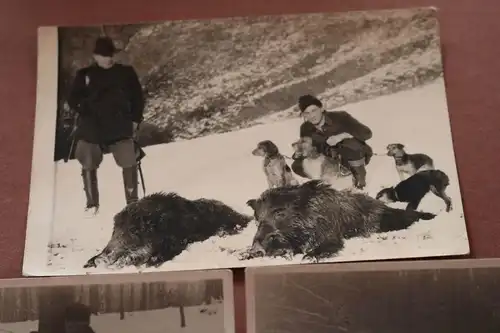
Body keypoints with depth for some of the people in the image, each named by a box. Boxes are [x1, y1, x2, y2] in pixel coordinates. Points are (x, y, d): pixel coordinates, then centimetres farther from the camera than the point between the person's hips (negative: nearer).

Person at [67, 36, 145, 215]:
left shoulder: (126, 72, 5)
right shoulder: (84, 74, 5)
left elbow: (138, 97, 11)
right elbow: (73, 99, 8)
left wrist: (135, 120, 3)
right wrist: (86, 110, -10)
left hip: (119, 126, 0)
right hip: (91, 128, 1)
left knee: (129, 163, -7)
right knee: (88, 165, 1)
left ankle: (132, 201, 6)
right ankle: (92, 204, 15)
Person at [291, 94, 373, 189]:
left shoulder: (339, 117, -20)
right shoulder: (305, 128, -8)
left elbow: (367, 133, -20)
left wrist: (342, 136, -30)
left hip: (357, 156, -5)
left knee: (350, 144, -40)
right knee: (297, 166, -15)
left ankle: (360, 173, -7)